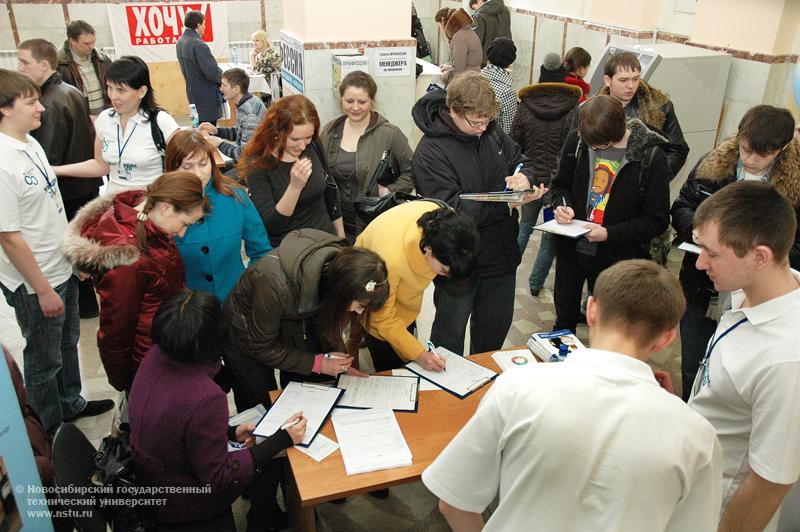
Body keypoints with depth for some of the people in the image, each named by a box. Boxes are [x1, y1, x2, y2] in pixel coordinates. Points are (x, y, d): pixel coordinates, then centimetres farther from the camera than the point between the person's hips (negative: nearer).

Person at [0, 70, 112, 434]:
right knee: (44, 361, 13)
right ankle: (53, 432, 34)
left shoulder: (31, 143, 1)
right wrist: (43, 290, -18)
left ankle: (72, 404, 48)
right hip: (34, 284, -8)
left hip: (62, 268, 8)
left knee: (67, 344, 26)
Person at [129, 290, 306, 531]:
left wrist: (230, 432, 2)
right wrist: (282, 440, -21)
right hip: (179, 503, -6)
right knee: (272, 460, 12)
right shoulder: (205, 398, -38)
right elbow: (217, 478, -25)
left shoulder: (156, 356, -15)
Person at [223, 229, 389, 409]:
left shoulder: (339, 262, -22)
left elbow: (326, 321, -4)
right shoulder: (276, 285, -40)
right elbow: (261, 348, -22)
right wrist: (317, 363, -23)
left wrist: (342, 365, -12)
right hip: (247, 337, -5)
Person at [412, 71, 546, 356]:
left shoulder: (491, 133, 0)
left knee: (496, 326, 24)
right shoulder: (430, 151, -21)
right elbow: (454, 210, -28)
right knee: (450, 333, 14)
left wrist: (524, 177, -12)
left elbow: (523, 162, 13)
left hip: (501, 254, 7)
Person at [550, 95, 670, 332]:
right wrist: (563, 204, -13)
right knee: (564, 320, 22)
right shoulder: (576, 140, -7)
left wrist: (609, 233, -23)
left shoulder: (651, 156, -17)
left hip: (616, 258, -3)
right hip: (571, 249, 3)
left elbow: (657, 220, -12)